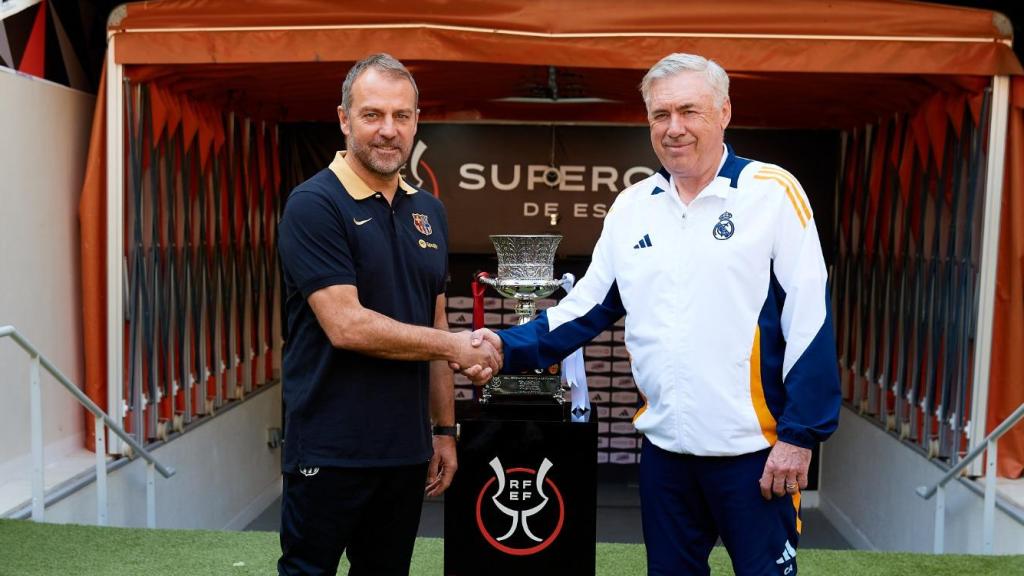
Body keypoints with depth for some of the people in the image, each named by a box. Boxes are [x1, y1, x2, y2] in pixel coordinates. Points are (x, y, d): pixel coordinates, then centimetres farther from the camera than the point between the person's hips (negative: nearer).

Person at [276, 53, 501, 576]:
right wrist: (456, 346, -12)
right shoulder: (313, 205, -11)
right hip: (330, 452, -6)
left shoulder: (429, 211, 9)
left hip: (406, 450, 6)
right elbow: (346, 326, -19)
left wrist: (444, 428, 12)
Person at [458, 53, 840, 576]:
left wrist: (799, 434, -12)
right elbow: (587, 306, 8)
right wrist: (510, 348, -7)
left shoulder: (772, 193, -8)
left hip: (752, 447, -4)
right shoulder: (631, 207, 6)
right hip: (664, 445, 5)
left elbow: (808, 320, -10)